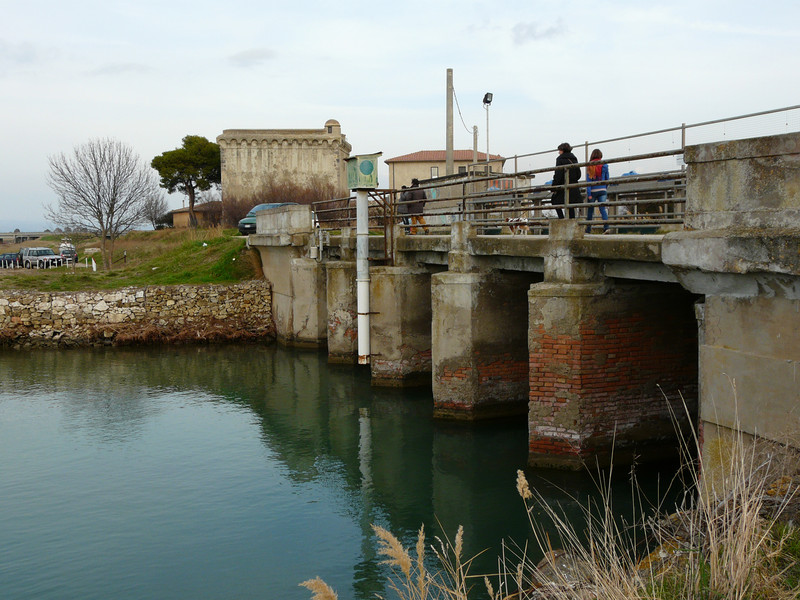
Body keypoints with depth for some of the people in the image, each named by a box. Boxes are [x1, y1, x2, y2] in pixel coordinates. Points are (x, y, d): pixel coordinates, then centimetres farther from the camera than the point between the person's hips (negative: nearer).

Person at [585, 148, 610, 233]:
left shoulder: (590, 166, -4)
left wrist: (589, 194, -10)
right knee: (602, 208, -2)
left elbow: (588, 180, -8)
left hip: (593, 191, -1)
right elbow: (607, 179, 9)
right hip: (602, 190, 1)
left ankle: (588, 229, 15)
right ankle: (606, 227, -20)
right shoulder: (604, 166, 2)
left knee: (590, 210, 10)